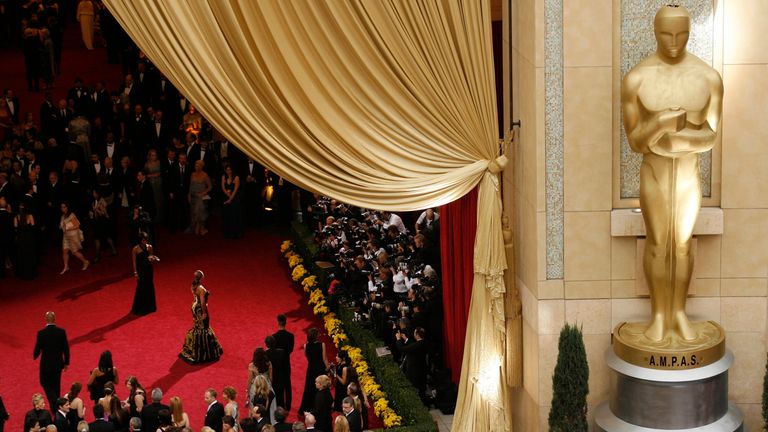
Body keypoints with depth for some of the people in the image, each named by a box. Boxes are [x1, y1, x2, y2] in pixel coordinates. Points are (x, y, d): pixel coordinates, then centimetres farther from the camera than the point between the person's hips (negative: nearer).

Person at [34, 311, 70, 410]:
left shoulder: (41, 333, -18)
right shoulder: (62, 332, -9)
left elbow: (38, 348, -12)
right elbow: (66, 348, -4)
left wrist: (35, 356, 12)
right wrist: (66, 362, 8)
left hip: (46, 364, -3)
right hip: (58, 363, 3)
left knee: (45, 383, 12)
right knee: (56, 384, 19)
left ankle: (54, 403, -6)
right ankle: (56, 405, 30)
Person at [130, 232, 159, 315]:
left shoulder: (149, 247, 0)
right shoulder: (136, 249, -11)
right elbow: (134, 261, -8)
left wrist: (152, 259, -13)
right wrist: (135, 273, -11)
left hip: (149, 269, 4)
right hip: (141, 270, -4)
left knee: (149, 287, 11)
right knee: (141, 288, 0)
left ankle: (149, 307, 25)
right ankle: (139, 309, 11)